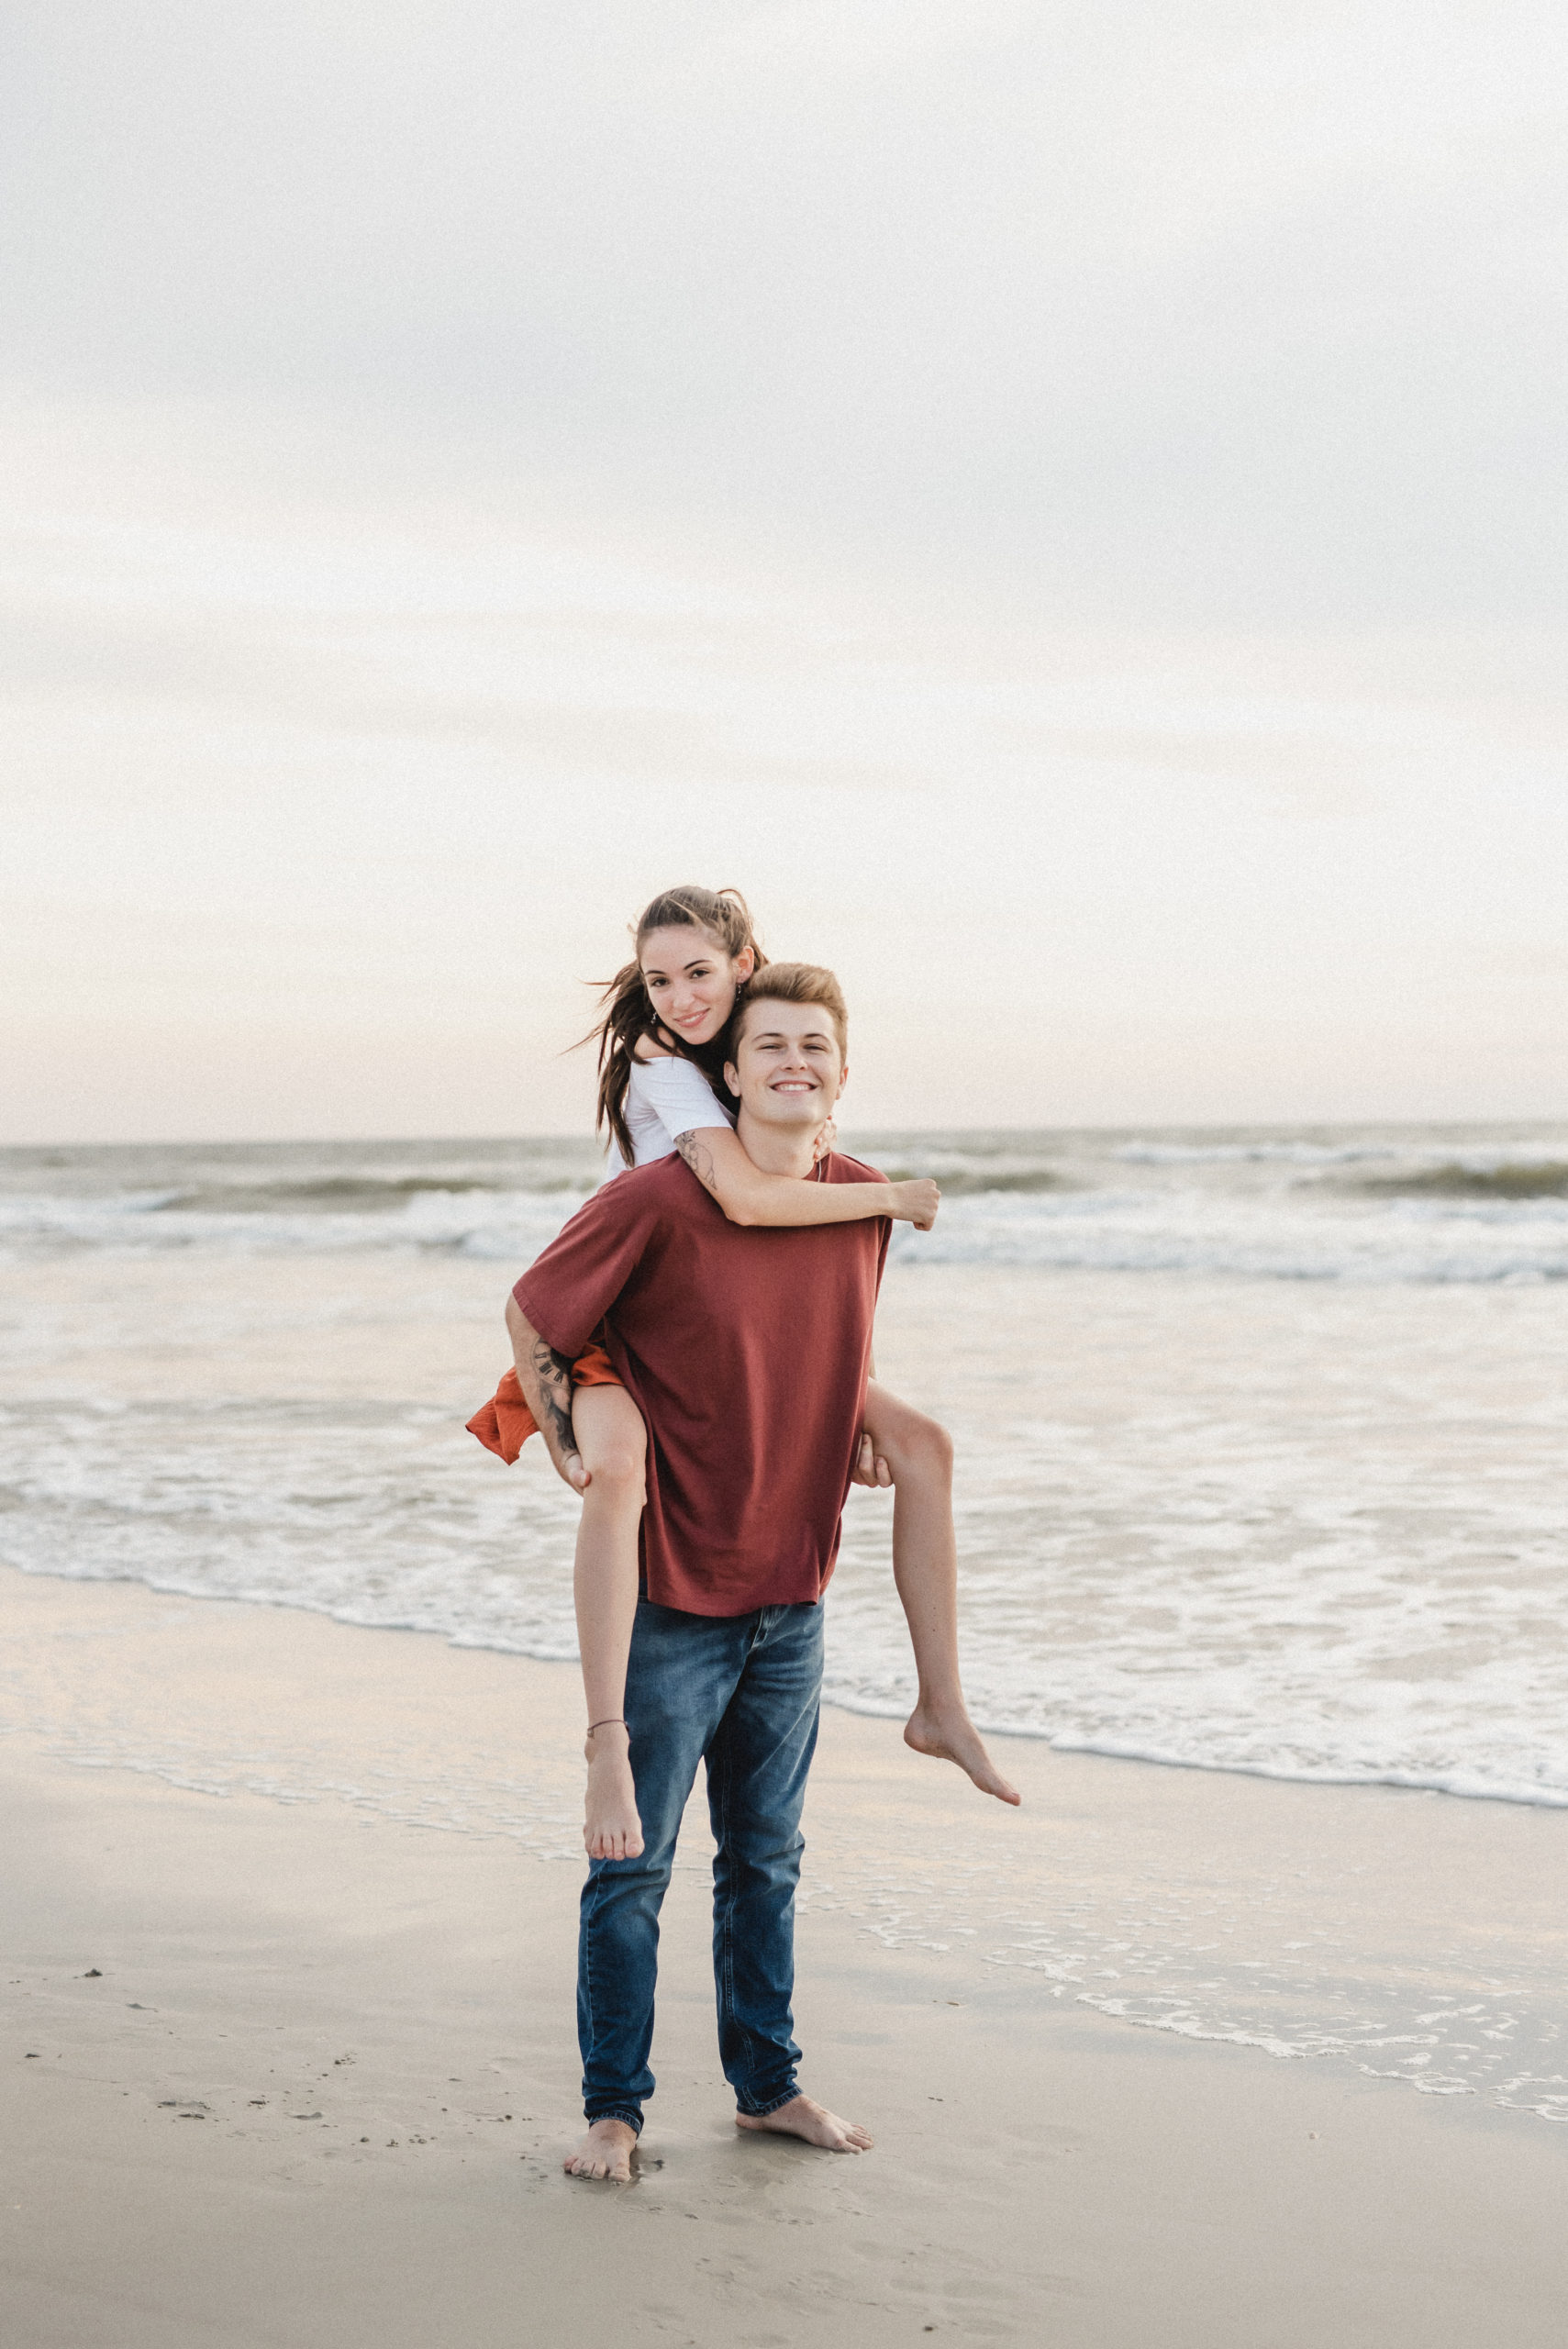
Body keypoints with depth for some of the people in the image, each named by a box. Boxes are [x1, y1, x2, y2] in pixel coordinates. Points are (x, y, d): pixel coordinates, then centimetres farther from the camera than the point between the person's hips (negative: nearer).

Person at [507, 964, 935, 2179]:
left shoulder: (867, 1203, 1)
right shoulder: (659, 1200, -16)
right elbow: (531, 1317, -5)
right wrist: (576, 1454, -6)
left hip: (792, 1593, 5)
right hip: (670, 1589, -5)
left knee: (766, 1857, 17)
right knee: (633, 1863, 3)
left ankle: (767, 2081, 30)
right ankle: (613, 2107, 15)